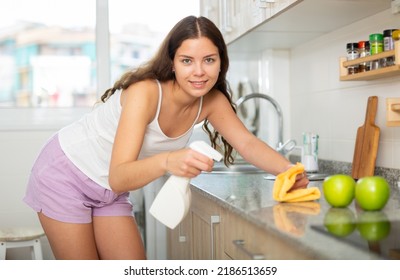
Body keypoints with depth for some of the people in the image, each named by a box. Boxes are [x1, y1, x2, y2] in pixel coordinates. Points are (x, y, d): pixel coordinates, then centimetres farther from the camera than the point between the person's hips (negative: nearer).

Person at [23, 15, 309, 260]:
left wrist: (289, 169, -39)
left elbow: (248, 143, -19)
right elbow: (118, 178, -39)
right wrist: (167, 161, -59)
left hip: (110, 191, 6)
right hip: (66, 174, -6)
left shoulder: (212, 101, -12)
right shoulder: (145, 92, -32)